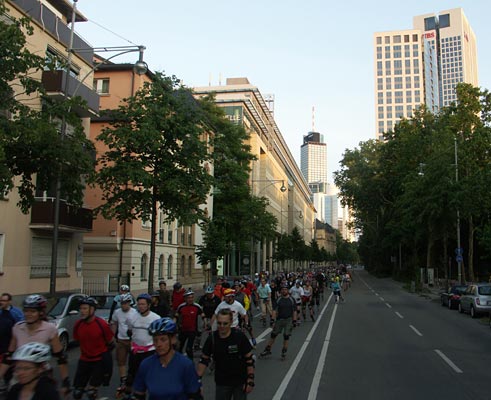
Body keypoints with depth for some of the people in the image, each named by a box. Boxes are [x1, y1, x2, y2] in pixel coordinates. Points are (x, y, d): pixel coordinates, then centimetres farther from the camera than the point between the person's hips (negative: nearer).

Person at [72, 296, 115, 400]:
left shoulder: (102, 324, -19)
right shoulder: (78, 325, -8)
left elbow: (111, 343, -4)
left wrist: (105, 355, 6)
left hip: (100, 361, -4)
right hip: (84, 360, 4)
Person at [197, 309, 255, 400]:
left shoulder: (239, 336, -16)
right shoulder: (212, 338, -9)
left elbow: (249, 359, -9)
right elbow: (204, 360, 2)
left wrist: (250, 380, -10)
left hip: (240, 382, -2)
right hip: (221, 383, 2)